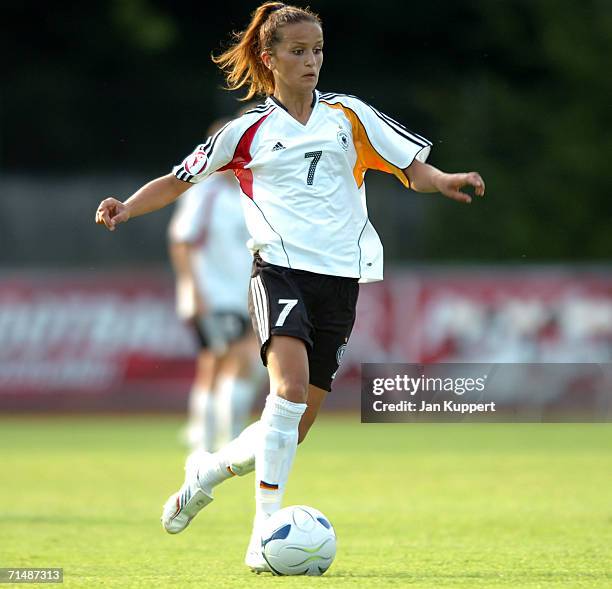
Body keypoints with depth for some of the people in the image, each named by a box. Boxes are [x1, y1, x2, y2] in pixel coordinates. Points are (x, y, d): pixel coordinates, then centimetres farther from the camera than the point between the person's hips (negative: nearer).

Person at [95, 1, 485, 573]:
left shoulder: (348, 114, 13)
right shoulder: (248, 131, 9)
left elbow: (412, 167, 12)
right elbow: (179, 180, 15)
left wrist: (443, 181, -10)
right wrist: (126, 208, -1)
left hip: (340, 278, 3)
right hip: (281, 269, -3)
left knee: (293, 428, 3)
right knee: (290, 387, -28)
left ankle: (208, 470, 31)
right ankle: (265, 535, -27)